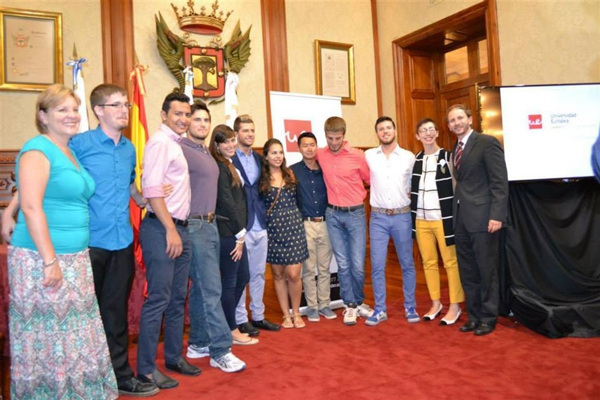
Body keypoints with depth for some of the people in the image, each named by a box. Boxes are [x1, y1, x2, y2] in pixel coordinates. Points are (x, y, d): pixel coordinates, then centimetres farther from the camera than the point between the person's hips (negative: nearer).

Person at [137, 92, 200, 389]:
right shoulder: (160, 142, -8)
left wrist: (178, 230, 11)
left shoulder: (176, 143, 18)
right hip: (161, 229, -9)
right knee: (158, 300, -3)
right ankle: (146, 368, 9)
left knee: (178, 298, 14)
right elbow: (151, 188, -18)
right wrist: (170, 230, -18)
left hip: (179, 228, 9)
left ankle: (174, 357, 27)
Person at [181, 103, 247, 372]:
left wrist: (211, 219, 12)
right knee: (211, 289, -7)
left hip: (210, 224, 9)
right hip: (194, 226, -9)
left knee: (201, 288, 14)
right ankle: (221, 351, 1)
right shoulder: (181, 149, -11)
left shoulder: (207, 153, 17)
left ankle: (198, 344, 25)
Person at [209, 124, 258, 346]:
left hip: (235, 231, 10)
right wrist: (240, 234, -11)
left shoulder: (228, 166, 15)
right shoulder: (220, 168, -13)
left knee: (242, 277, 17)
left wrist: (241, 233, 9)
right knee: (229, 282, 2)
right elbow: (227, 203, -17)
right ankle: (232, 332, 16)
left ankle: (226, 323, 29)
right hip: (227, 232, -10)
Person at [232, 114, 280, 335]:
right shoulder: (229, 159, -8)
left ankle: (258, 316, 26)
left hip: (260, 225, 6)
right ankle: (241, 320, 16)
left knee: (259, 273, 14)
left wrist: (265, 212, 8)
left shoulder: (258, 158, 13)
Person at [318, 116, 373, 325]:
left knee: (358, 265, 1)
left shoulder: (357, 155, -8)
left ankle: (359, 301, 25)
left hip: (355, 214, -2)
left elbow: (371, 181, 4)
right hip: (333, 215, 2)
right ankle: (350, 305, 21)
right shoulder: (320, 155, 0)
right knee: (343, 264, 7)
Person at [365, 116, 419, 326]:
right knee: (377, 265, 1)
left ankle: (410, 307, 21)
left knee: (407, 264, 8)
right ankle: (380, 310, 13)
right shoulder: (368, 155, 2)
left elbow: (413, 185, 13)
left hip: (402, 216, 0)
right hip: (378, 217, 0)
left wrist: (407, 199, 8)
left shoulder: (409, 157, 2)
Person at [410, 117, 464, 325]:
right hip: (421, 219, 4)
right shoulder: (415, 159, 9)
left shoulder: (448, 157, -3)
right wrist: (412, 216, 7)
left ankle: (455, 306, 12)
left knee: (451, 262, 2)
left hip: (443, 218, -4)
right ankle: (435, 303, 23)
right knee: (428, 262, 11)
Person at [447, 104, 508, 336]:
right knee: (467, 272, 13)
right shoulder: (455, 149, 15)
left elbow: (500, 182, -12)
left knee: (487, 271, 4)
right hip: (461, 218, 7)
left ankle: (488, 318, 19)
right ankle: (474, 315, 26)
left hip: (482, 217, -7)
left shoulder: (487, 142, -7)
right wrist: (455, 212, 7)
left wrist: (497, 215, -19)